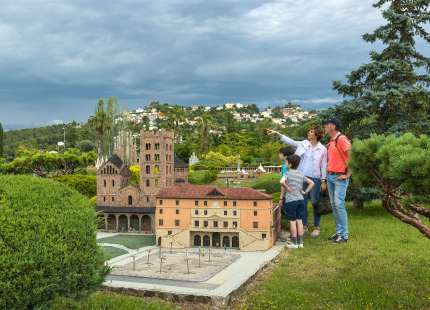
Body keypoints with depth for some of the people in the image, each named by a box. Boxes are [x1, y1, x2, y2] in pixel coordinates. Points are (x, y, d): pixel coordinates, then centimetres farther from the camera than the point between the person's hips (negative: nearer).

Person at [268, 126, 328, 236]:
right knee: (302, 203, 8)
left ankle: (316, 228, 16)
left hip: (314, 178, -3)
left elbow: (324, 166, 1)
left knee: (315, 203, 2)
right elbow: (289, 141, 8)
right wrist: (277, 133, 1)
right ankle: (304, 227, 20)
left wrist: (323, 181, 0)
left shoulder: (322, 149, -2)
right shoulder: (303, 144, 7)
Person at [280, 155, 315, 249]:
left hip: (291, 200, -6)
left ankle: (294, 243, 5)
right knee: (299, 220, 11)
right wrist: (305, 192, 13)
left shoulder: (288, 174, -6)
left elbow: (282, 182, -26)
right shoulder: (301, 175, 11)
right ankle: (300, 242, 14)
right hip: (301, 199, 6)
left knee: (292, 221, 1)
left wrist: (287, 188, -12)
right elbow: (312, 183, 17)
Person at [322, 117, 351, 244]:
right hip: (330, 176, 9)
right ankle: (338, 232, 19)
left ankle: (344, 235, -3)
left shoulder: (342, 139, -13)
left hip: (339, 177, -9)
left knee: (339, 205, -10)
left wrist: (348, 174, -17)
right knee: (334, 205, 11)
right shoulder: (331, 141, 16)